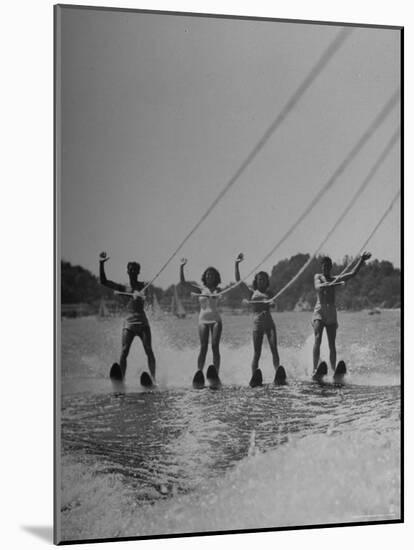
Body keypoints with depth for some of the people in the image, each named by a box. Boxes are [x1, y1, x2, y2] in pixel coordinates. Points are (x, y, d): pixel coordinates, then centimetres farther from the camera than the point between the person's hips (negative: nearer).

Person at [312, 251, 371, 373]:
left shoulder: (335, 279, 18)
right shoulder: (318, 276, 8)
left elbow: (352, 273, 14)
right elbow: (318, 287, -14)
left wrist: (361, 260, 6)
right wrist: (334, 284, -28)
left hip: (332, 313, 4)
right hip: (319, 311, -4)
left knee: (332, 345, 1)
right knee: (318, 339, -20)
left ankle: (333, 370, 2)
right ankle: (315, 369, -25)